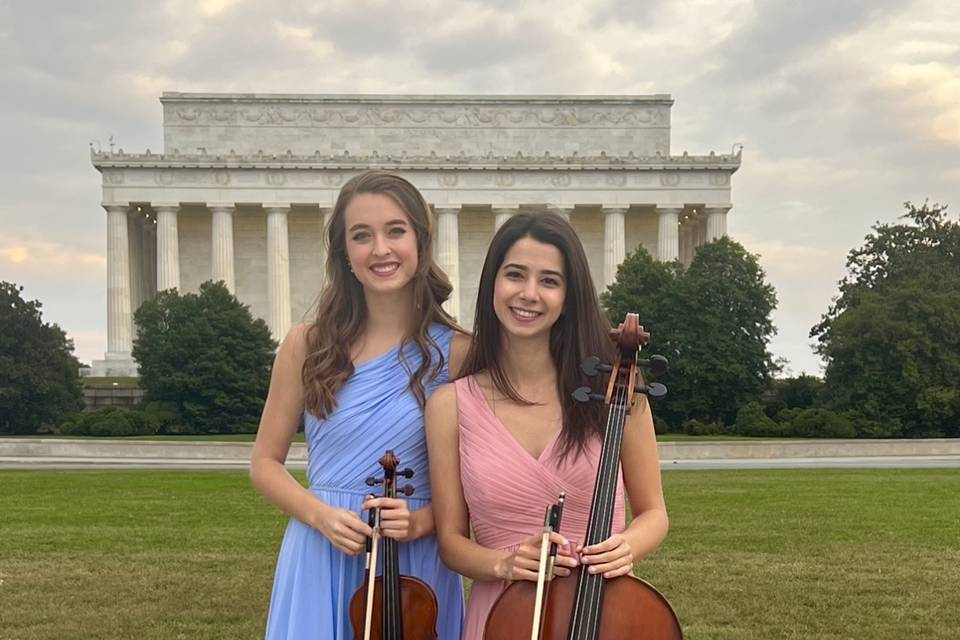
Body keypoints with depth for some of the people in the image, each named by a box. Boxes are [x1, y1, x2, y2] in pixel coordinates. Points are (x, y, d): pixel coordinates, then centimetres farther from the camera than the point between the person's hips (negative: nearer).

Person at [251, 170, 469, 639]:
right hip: (320, 559, 1)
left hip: (417, 563, -1)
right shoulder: (307, 346, -1)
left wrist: (423, 520, -17)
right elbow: (265, 464, 5)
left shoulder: (455, 353, -5)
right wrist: (321, 515, -11)